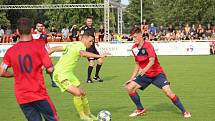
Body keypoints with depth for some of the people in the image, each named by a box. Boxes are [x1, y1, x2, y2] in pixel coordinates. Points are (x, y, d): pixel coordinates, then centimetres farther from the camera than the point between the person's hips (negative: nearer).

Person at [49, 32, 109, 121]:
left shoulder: (73, 44, 12)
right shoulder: (80, 45, -16)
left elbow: (54, 49, 11)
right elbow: (83, 53, -42)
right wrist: (99, 56, -46)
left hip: (68, 74, 10)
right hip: (60, 74, -10)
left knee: (82, 93, 12)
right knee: (77, 93, -20)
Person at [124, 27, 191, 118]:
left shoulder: (148, 46, -19)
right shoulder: (134, 48, 1)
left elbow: (152, 61, -34)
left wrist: (144, 69, -53)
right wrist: (132, 78, 13)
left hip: (157, 73, -6)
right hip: (145, 75, 6)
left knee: (167, 91, -22)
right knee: (129, 87, -7)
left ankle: (184, 111, -7)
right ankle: (140, 109, 10)